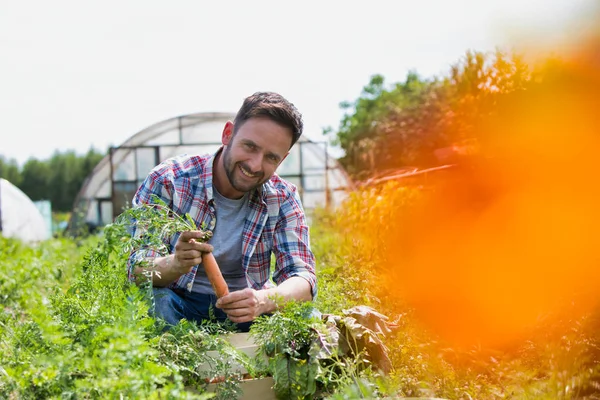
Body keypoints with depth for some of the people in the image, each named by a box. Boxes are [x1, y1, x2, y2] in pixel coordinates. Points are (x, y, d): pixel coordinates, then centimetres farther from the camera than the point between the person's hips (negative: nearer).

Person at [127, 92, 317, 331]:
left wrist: (264, 300, -37)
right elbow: (137, 270, -16)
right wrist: (176, 264, -42)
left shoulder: (282, 199, -3)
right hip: (179, 303, -2)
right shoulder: (168, 181, -13)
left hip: (247, 310, 2)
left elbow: (302, 277, -12)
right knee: (154, 301, -34)